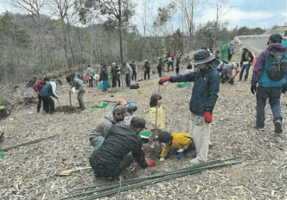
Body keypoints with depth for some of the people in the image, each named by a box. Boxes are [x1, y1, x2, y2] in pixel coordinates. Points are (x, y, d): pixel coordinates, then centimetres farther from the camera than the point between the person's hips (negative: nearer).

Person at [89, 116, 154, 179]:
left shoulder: (116, 126, 9)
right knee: (130, 156, 19)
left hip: (94, 162, 3)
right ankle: (111, 174, 5)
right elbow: (138, 155, 18)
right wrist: (145, 164, 40)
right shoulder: (137, 140, -1)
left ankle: (99, 172, 18)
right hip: (109, 169, -3)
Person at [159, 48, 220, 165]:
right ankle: (200, 151, 37)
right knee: (194, 131, 18)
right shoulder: (199, 72, 10)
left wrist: (208, 111, -19)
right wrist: (169, 79, 10)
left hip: (203, 111, -9)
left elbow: (213, 95, -17)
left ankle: (201, 158, 15)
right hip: (195, 109, 9)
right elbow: (186, 77, 16)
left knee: (199, 134, -1)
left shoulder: (213, 74, -15)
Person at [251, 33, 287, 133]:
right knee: (275, 103, 18)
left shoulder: (265, 53, -9)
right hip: (279, 85, 3)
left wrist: (253, 83, -1)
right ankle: (278, 119, -6)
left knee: (260, 103, 12)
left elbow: (257, 70, -9)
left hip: (265, 84, -3)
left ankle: (260, 124, 16)